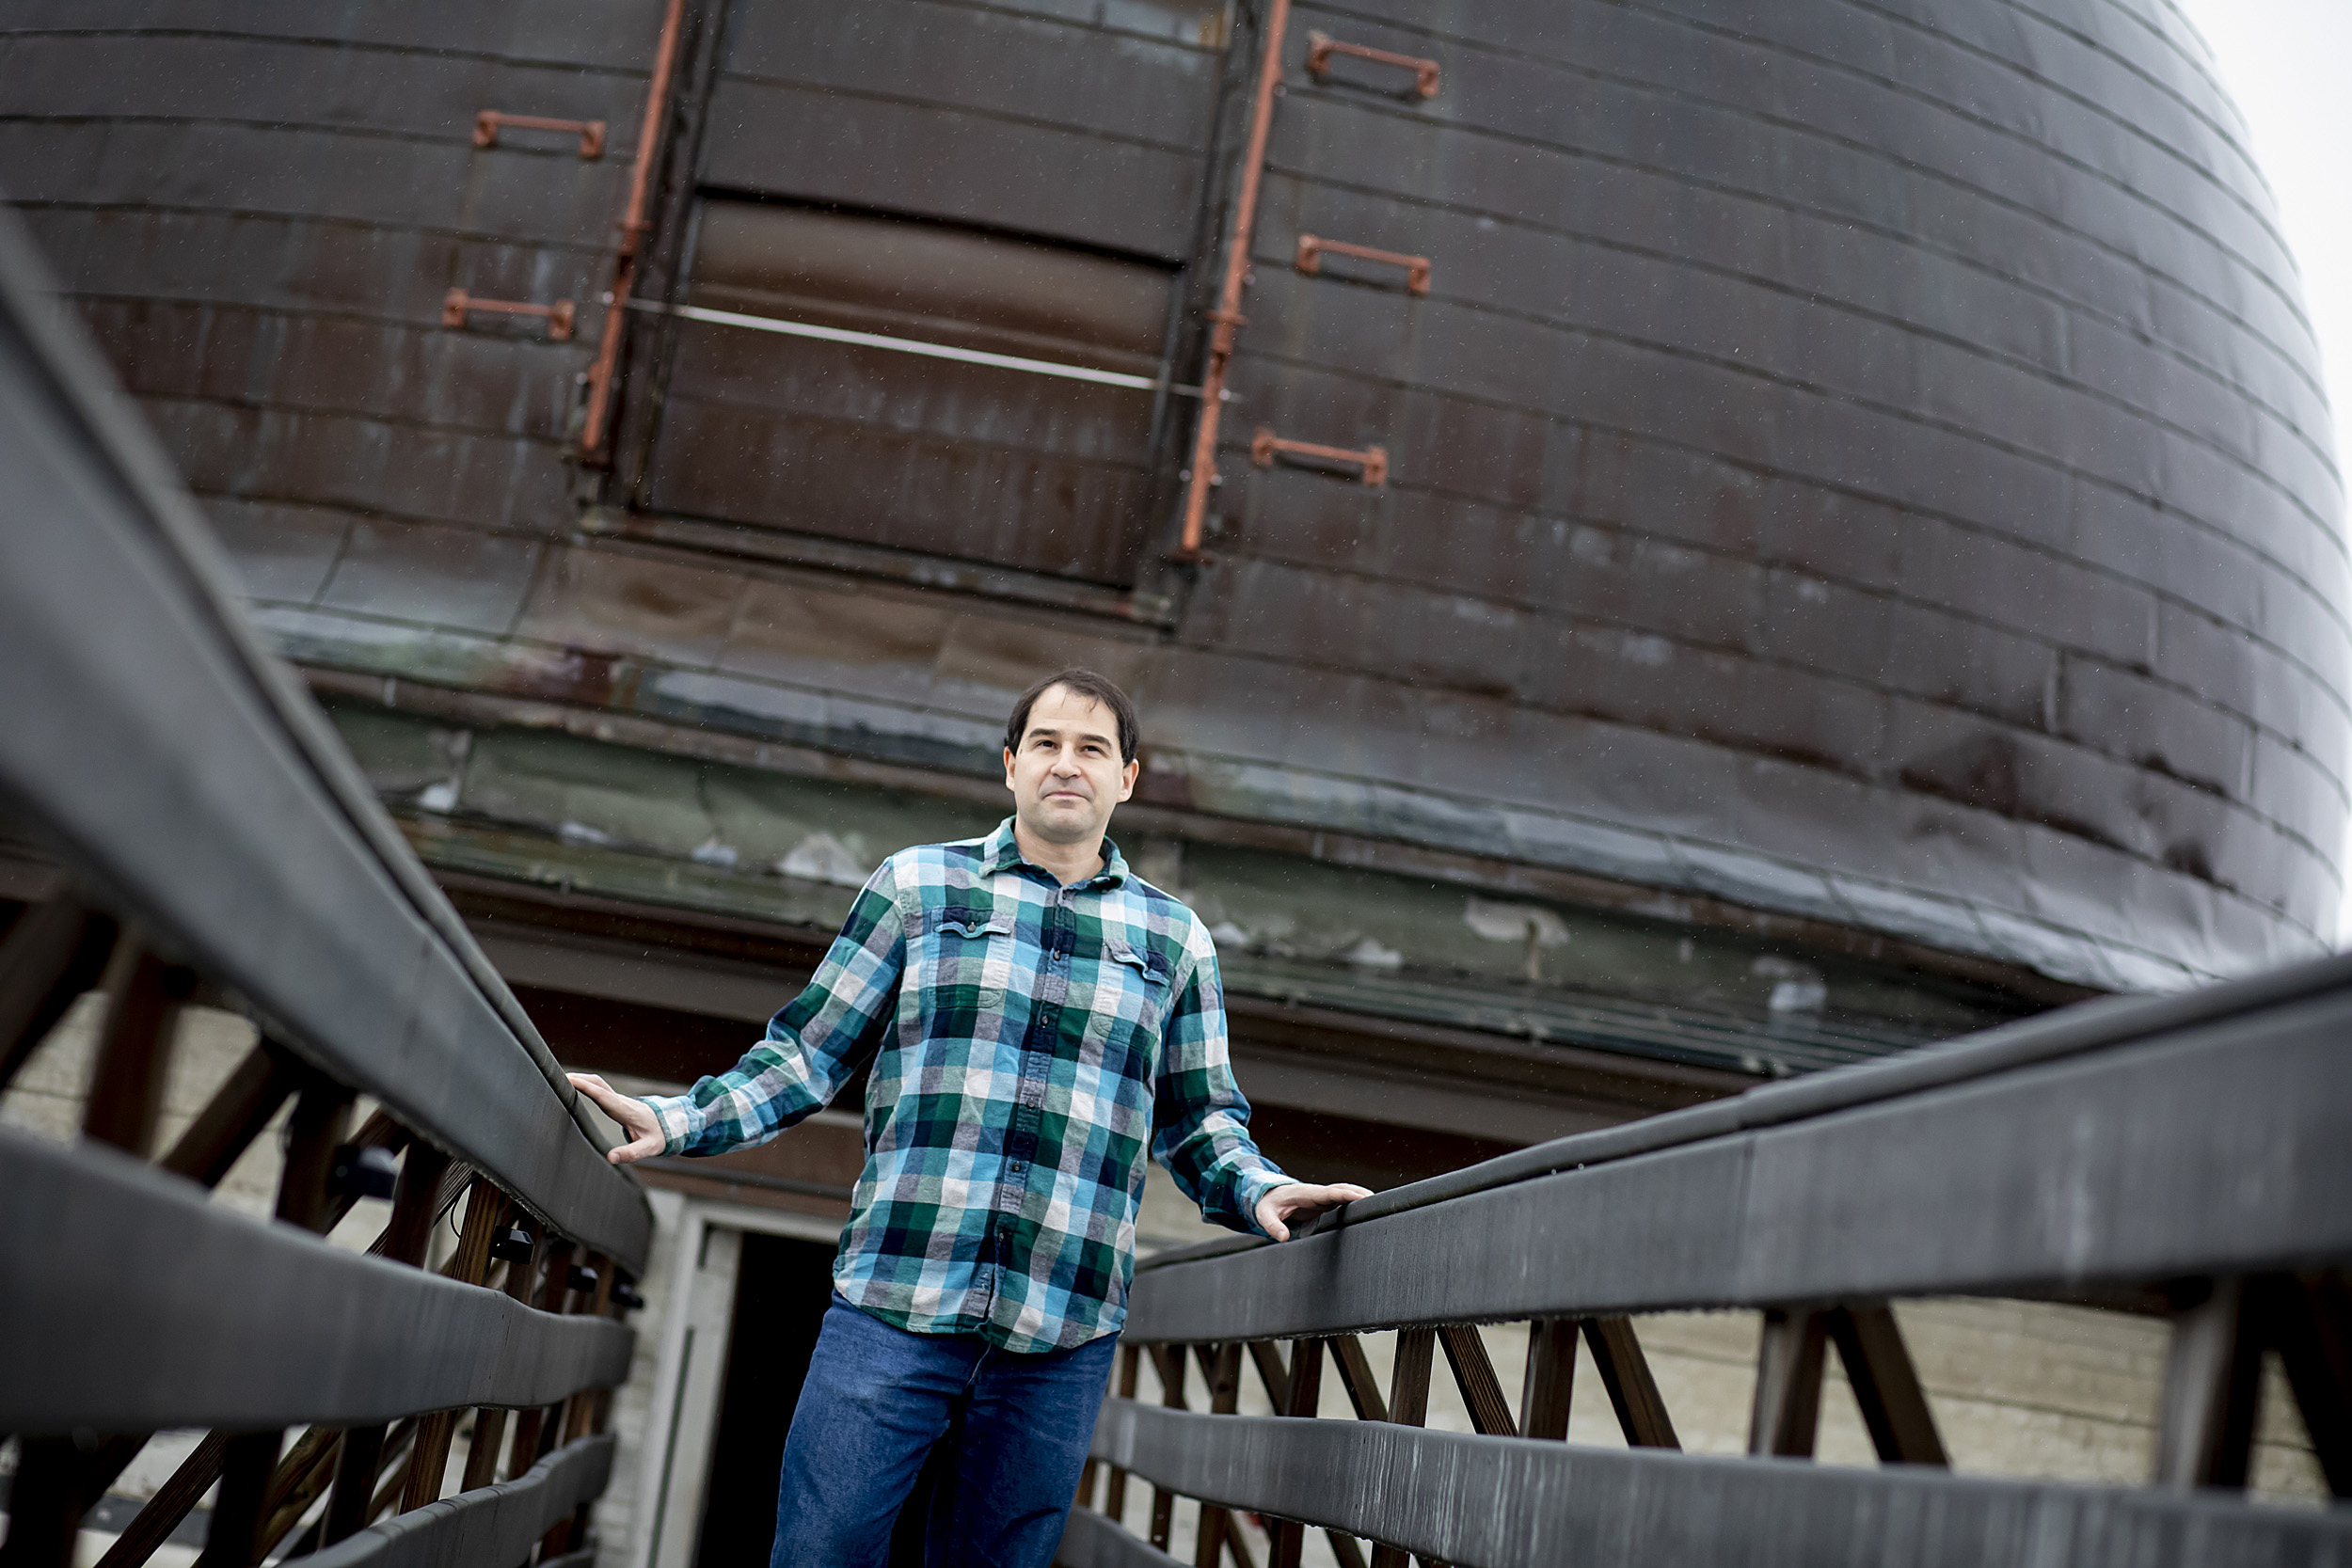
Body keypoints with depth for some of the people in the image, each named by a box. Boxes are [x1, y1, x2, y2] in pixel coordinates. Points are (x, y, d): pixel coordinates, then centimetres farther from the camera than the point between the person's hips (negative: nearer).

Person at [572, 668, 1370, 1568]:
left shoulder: (1173, 940, 14)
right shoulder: (916, 886, 10)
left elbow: (1199, 1120, 19)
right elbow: (809, 1054, 12)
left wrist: (1258, 1191, 0)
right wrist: (677, 1121, 1)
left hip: (1062, 1340, 2)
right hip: (891, 1306, -1)